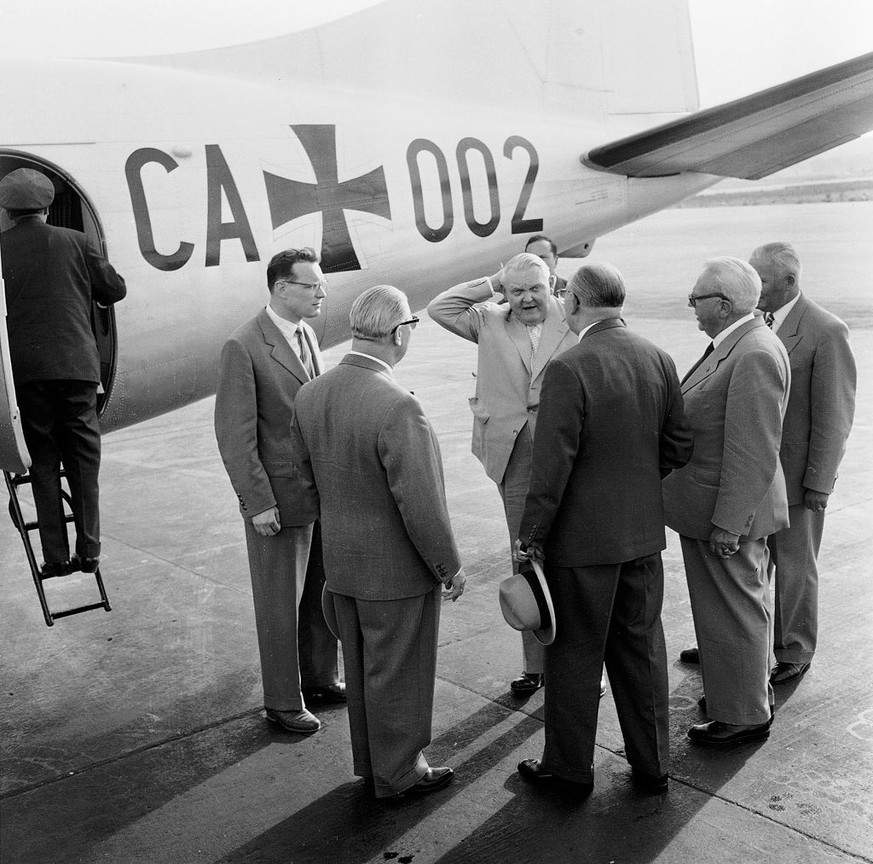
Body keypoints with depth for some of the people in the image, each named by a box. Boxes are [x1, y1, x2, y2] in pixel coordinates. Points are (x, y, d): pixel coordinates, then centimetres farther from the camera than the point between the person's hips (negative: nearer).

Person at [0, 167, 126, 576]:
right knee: (83, 459, 10)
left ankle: (55, 555, 8)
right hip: (77, 364, 0)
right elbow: (115, 289, 8)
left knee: (42, 461, 9)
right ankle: (88, 550, 10)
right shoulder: (75, 242, 1)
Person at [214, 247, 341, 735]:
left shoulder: (307, 335, 8)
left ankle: (320, 678, 37)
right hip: (280, 498, -7)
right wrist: (259, 503, -16)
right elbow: (235, 435, -16)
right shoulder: (244, 347, -16)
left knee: (324, 592, 18)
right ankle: (283, 702, 23)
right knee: (281, 605, 7)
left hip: (323, 490, 7)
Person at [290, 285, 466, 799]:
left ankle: (370, 760, 40)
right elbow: (421, 504, -25)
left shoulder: (310, 396, -4)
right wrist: (451, 566, -10)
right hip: (396, 568, -7)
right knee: (398, 673, 12)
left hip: (341, 562, 7)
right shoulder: (398, 407, -28)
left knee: (361, 666, 22)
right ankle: (398, 773, 30)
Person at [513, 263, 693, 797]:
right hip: (644, 532, 6)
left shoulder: (569, 369, -20)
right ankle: (652, 764, 31)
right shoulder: (658, 359, 0)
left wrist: (531, 537, -10)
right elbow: (680, 446, 7)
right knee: (641, 648, 17)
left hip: (584, 537, -6)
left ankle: (570, 769, 25)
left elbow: (552, 466, -20)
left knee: (575, 654, 9)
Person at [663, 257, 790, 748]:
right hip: (714, 505, 10)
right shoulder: (737, 345, 9)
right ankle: (754, 686, 40)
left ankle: (746, 716, 20)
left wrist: (728, 523, -23)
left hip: (726, 509, -10)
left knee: (734, 610, 4)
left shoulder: (756, 355, -23)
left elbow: (753, 451, -25)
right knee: (745, 602, 23)